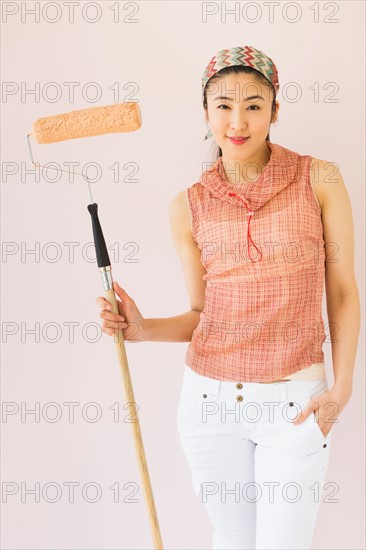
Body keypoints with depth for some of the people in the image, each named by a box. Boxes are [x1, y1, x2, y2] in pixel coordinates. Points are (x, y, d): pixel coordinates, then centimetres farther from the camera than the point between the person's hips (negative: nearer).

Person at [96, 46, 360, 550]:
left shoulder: (319, 180, -5)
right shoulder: (189, 206, 1)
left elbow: (343, 291, 0)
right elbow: (202, 313, 7)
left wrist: (341, 388, -7)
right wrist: (143, 329, -10)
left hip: (295, 405, -2)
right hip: (211, 397, 2)